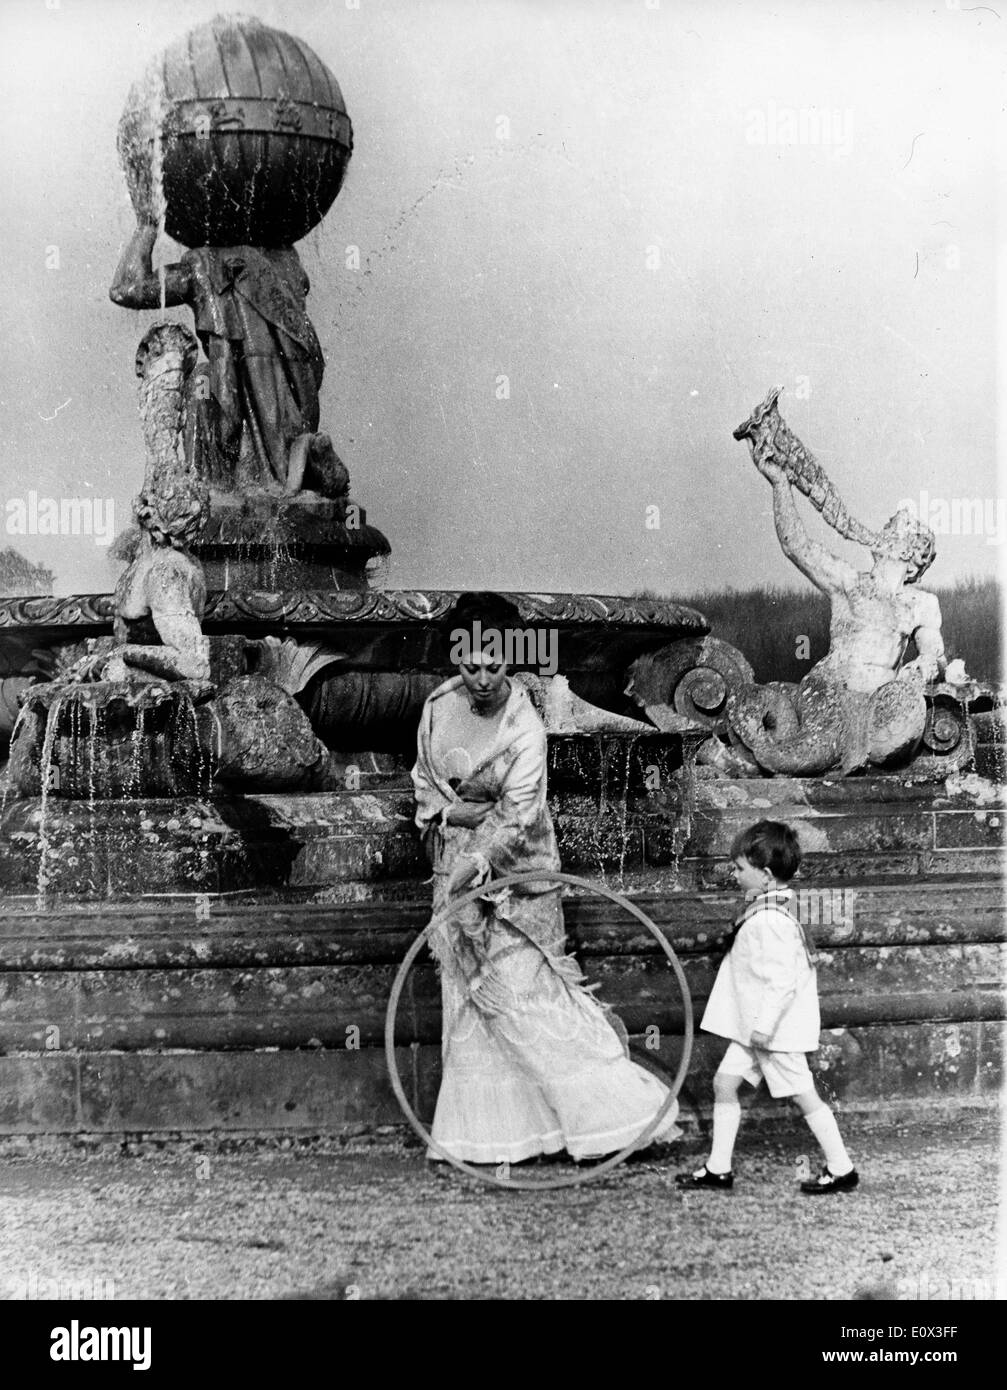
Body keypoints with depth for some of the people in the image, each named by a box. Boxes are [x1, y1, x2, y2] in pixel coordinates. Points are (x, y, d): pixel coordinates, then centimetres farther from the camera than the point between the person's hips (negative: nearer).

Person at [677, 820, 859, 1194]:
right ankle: (718, 1168, 15)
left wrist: (764, 1024, -26)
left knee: (802, 1095, 0)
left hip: (775, 1028, -10)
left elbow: (782, 978, -27)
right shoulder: (764, 912, 9)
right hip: (755, 1026, 10)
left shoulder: (769, 920, -23)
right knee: (724, 1082, 10)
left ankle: (841, 1169, 11)